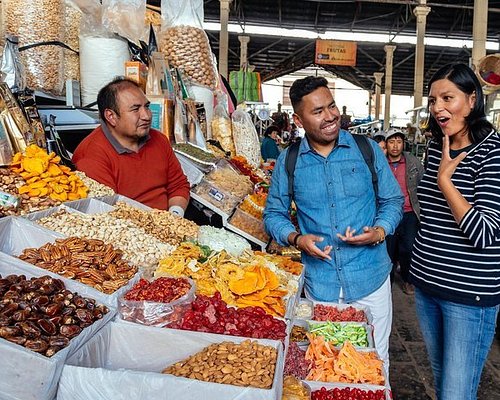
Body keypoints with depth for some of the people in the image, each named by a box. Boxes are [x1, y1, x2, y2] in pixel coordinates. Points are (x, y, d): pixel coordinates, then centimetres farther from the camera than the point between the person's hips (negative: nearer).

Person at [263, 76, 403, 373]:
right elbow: (274, 214, 5)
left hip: (370, 280, 0)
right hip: (319, 284, 1)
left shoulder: (368, 150, -2)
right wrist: (296, 239, -14)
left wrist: (379, 231, -16)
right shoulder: (288, 161, -1)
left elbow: (393, 201, 4)